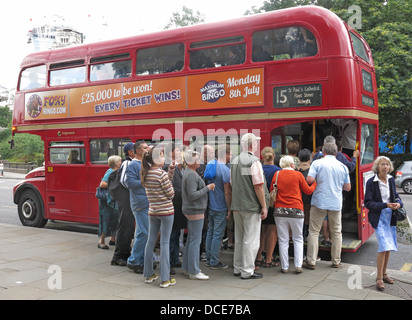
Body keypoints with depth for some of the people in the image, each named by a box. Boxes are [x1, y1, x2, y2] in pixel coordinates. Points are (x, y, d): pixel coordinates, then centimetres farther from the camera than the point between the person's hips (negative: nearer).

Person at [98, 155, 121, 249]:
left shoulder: (115, 172, 12)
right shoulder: (110, 172, -16)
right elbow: (102, 184, -25)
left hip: (113, 199, 10)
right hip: (106, 199, -9)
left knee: (115, 218, 13)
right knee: (105, 219, -7)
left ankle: (113, 239, 25)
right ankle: (101, 241, -1)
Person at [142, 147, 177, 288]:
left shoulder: (145, 174, 5)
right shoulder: (161, 173, -17)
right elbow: (171, 194, -11)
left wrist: (171, 169, 7)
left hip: (152, 211, 7)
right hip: (166, 211, -7)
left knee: (150, 241, 14)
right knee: (165, 243, -2)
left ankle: (148, 274, 24)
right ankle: (165, 279, 3)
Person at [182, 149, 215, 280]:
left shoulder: (188, 172, 13)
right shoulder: (191, 175, -19)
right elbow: (192, 195, -24)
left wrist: (206, 187, 10)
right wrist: (207, 188, -17)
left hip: (191, 210, 11)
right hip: (195, 210, -11)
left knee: (191, 239, 16)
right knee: (195, 241, -5)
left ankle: (187, 267, 25)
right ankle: (194, 272, 1)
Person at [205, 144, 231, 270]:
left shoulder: (210, 164, 3)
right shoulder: (225, 170, -20)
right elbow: (227, 193, -18)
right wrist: (229, 208, -10)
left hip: (209, 206, 8)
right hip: (220, 208, -8)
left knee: (210, 233, 15)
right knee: (218, 235, 1)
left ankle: (208, 259, 24)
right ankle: (214, 262, 8)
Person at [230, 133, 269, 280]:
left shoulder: (234, 161, 10)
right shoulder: (254, 160, -13)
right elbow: (258, 186, -16)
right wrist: (264, 207, -11)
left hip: (237, 206, 8)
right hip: (251, 206, -8)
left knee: (239, 238, 16)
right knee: (251, 239, 0)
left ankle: (237, 268, 24)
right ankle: (247, 271, 5)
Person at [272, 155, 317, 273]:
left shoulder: (277, 174, 4)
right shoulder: (298, 174, -2)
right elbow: (308, 190, 7)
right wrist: (315, 184, 25)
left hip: (279, 211, 2)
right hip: (296, 210, -2)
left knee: (283, 240, 7)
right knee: (298, 239, 12)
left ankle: (285, 267, 10)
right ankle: (298, 265, 7)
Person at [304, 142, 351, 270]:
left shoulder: (317, 163, -3)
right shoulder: (343, 166, 7)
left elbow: (309, 179, -14)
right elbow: (347, 187, 10)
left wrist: (318, 182, 8)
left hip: (319, 202, -2)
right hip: (336, 203, 3)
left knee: (314, 232, 3)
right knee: (336, 233, 13)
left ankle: (311, 262, 3)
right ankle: (336, 262, 18)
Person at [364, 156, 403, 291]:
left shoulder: (391, 180, 7)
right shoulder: (371, 182, -10)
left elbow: (396, 196, 17)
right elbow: (368, 203, -11)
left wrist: (398, 203, -6)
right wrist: (385, 205, -20)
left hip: (390, 216, 6)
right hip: (379, 217, -6)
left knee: (388, 247, 12)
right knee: (384, 246, -14)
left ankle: (384, 274, 27)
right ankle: (379, 278, -2)